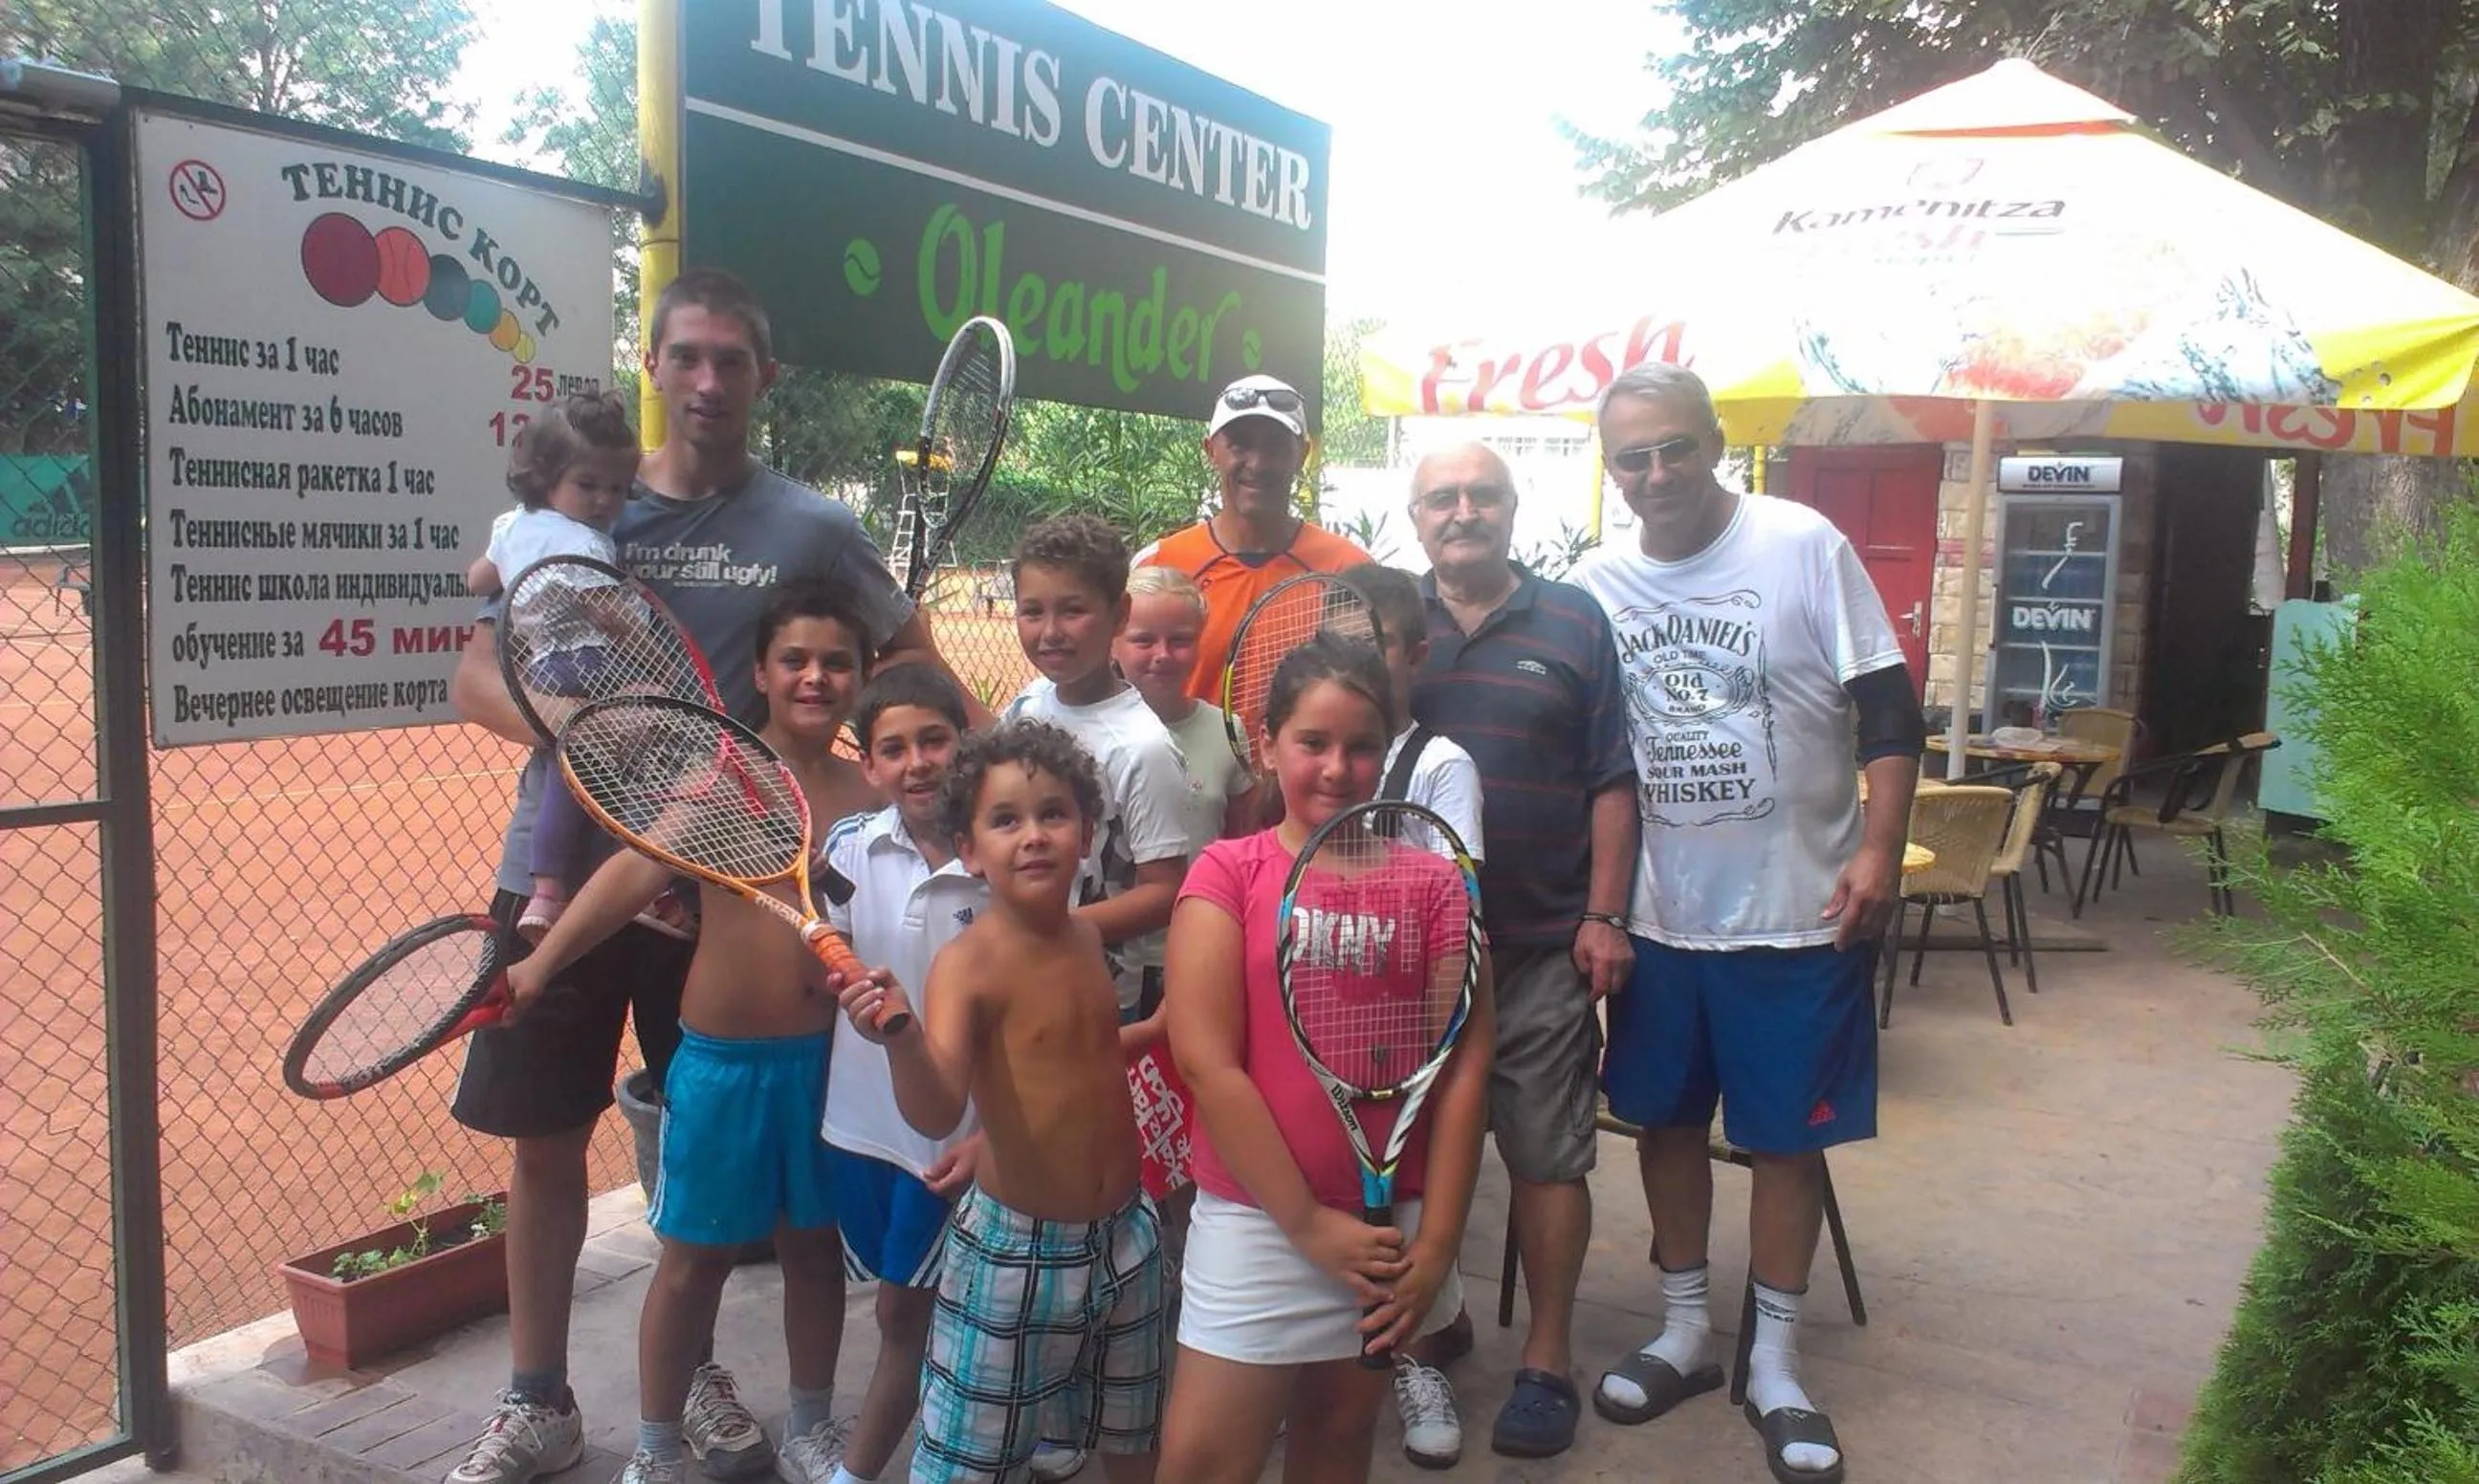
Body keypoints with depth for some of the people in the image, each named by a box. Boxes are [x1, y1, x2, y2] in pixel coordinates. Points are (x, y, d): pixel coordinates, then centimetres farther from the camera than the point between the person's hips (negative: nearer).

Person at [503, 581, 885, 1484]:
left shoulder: (865, 793, 1)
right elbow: (638, 869, -18)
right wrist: (541, 962, -26)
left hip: (825, 1058, 3)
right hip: (720, 1061, -3)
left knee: (813, 1246, 16)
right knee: (694, 1260, 9)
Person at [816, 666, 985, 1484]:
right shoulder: (850, 847, -5)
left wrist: (989, 1134, -11)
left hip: (953, 1136, -3)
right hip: (859, 1120, 4)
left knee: (904, 1314, 8)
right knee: (902, 1309, 18)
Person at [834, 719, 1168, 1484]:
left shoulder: (1087, 936, 0)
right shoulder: (967, 964, -20)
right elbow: (936, 1113, -34)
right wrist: (901, 1036, -51)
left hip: (1126, 1233, 6)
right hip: (1017, 1248, -6)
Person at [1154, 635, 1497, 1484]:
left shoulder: (1432, 882, 1)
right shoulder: (1228, 874, -5)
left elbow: (1465, 1066, 0)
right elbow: (1207, 1063, -11)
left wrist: (1435, 1245, -5)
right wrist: (1308, 1223, -12)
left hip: (1392, 1226, 2)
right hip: (1258, 1219, -2)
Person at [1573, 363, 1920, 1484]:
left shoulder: (1805, 547, -10)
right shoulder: (1596, 583, 1)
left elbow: (1888, 710, -8)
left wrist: (1879, 852, -16)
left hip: (1798, 910, -3)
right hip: (1659, 913, 4)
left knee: (1786, 1133, 7)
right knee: (1666, 1119, 13)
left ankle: (1775, 1363, 24)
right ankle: (1686, 1331, 33)